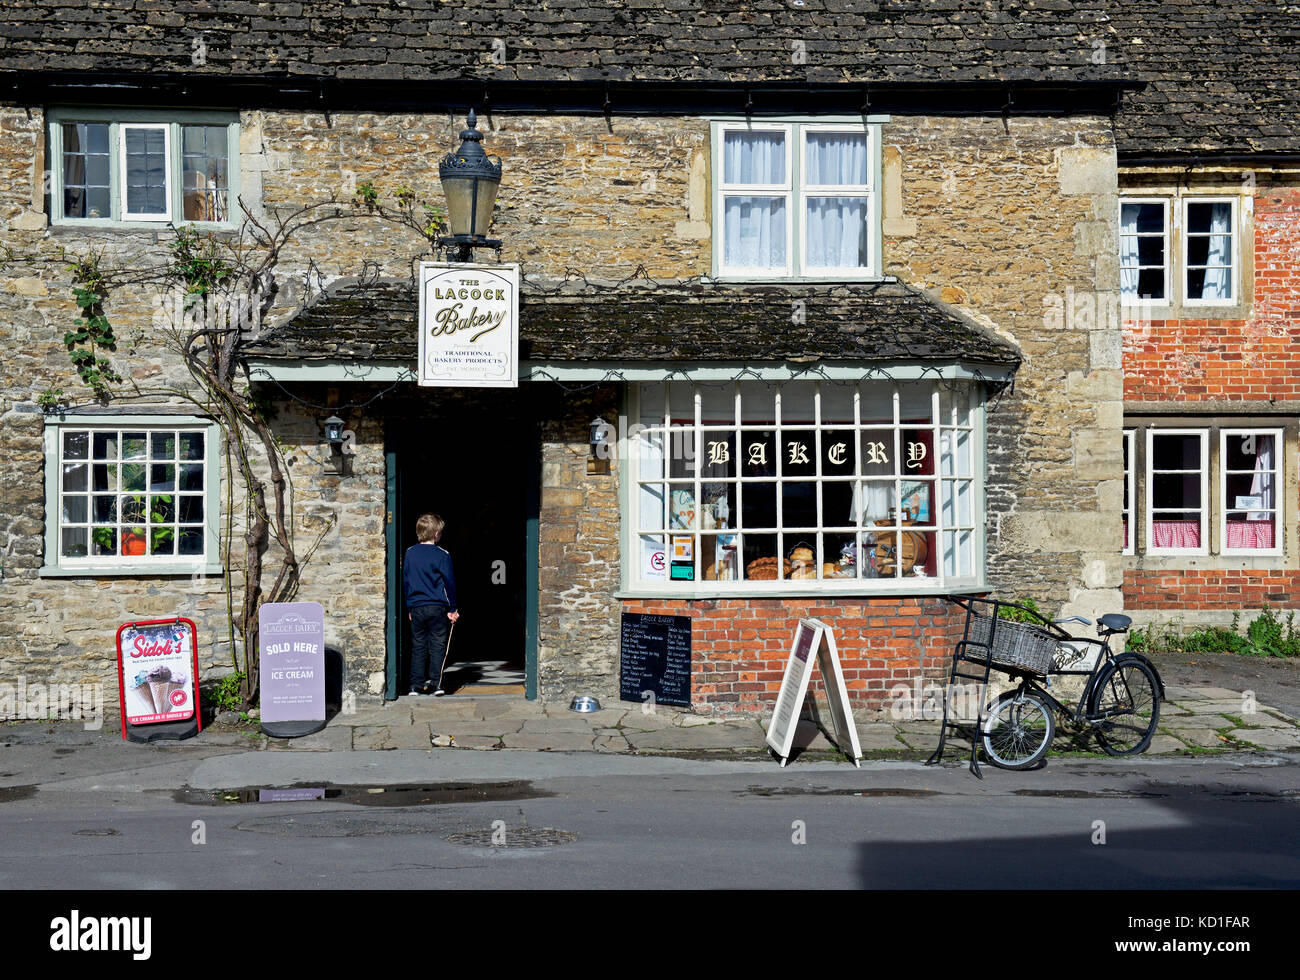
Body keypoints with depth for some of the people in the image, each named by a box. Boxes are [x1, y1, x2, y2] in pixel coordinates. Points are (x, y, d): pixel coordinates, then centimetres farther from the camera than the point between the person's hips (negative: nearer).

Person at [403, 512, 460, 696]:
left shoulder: (410, 553, 5)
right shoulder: (442, 555, -7)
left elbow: (405, 581, 10)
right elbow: (449, 582, -5)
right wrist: (452, 609, 2)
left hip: (416, 607, 3)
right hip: (437, 607, -3)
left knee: (418, 646, 10)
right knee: (437, 646, 4)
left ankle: (417, 686, 9)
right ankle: (436, 685, 3)